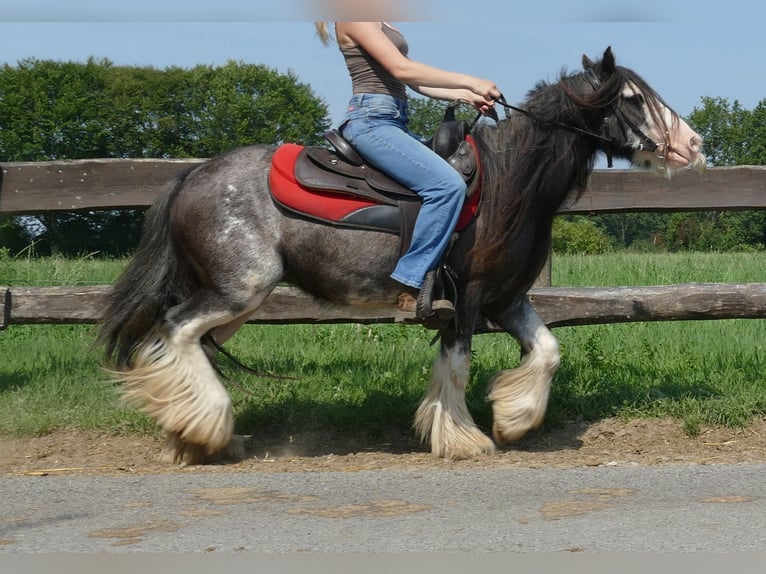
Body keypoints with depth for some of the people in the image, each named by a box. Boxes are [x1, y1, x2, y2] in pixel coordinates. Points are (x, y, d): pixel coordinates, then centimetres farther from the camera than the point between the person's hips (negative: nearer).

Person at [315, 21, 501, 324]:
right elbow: (401, 69, -16)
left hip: (393, 122, 11)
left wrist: (466, 96, 7)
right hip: (372, 120, -11)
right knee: (447, 184, -24)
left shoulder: (380, 23, 22)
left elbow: (417, 83, 21)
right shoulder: (355, 19, -7)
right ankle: (411, 287, -22)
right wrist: (469, 82, -14)